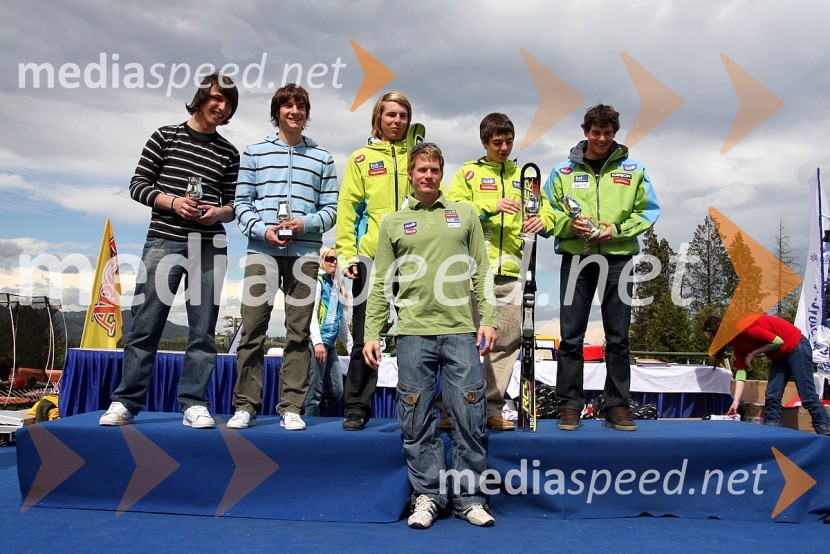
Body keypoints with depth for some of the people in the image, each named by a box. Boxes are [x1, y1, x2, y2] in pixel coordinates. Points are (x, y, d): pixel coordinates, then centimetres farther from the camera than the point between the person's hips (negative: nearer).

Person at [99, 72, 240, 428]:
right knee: (145, 327, -1)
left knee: (203, 330, 1)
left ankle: (194, 404, 8)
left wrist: (219, 212, -9)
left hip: (210, 248, 2)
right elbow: (138, 184, 5)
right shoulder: (166, 136, 8)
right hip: (163, 241, -2)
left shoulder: (228, 153, 13)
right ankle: (126, 402, 10)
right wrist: (173, 202, -12)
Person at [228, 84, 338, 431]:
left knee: (298, 331, 0)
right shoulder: (254, 153, 13)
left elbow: (330, 209, 10)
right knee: (252, 328, -2)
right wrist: (263, 230, -9)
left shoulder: (322, 159, 14)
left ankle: (291, 408, 7)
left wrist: (305, 224, -9)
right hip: (262, 250, 0)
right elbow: (241, 202, 8)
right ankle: (245, 405, 8)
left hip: (304, 253, 1)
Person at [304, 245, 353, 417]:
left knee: (336, 392, 7)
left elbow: (343, 322, 23)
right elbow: (311, 313, -13)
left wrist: (351, 347, 20)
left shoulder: (337, 286, 21)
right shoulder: (317, 281, -2)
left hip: (331, 345, 8)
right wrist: (317, 342, -22)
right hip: (316, 343, -8)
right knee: (316, 392, -6)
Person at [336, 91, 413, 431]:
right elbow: (348, 207, 6)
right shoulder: (361, 158, 13)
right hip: (371, 256, -1)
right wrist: (347, 253, -5)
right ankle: (356, 408, 11)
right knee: (365, 336, 2)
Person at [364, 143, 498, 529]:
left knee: (469, 417, 1)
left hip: (461, 331, 0)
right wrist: (372, 334, 3)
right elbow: (382, 284, 9)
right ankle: (427, 496, 17)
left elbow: (482, 272, 10)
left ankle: (469, 498, 15)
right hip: (413, 332, 0)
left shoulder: (465, 215, 13)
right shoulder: (393, 222, 12)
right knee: (417, 420, 4)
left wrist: (487, 319, 0)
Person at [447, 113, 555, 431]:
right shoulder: (469, 173, 11)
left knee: (508, 342, 3)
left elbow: (545, 208, 16)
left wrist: (543, 220, -7)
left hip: (511, 272, 4)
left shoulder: (523, 175, 23)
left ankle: (492, 408, 13)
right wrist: (491, 206, -16)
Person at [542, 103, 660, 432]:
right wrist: (569, 223, -13)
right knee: (571, 337, -1)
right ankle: (570, 406, 8)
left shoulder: (632, 169, 9)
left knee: (618, 338, 5)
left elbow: (648, 211, 6)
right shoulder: (564, 171, 8)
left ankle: (617, 407, 14)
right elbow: (547, 212, 7)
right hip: (576, 258, 0)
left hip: (618, 259, 1)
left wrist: (617, 229, -10)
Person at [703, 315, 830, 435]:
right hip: (780, 356, 9)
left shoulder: (742, 327, -26)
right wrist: (736, 401, -8)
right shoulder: (736, 342, 2)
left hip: (795, 346, -9)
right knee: (772, 398, 2)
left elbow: (777, 341, -25)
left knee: (808, 397, -8)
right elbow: (740, 370, -1)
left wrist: (753, 353, -15)